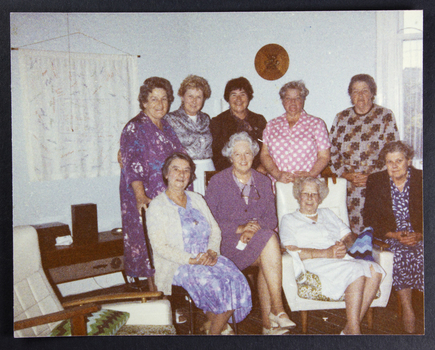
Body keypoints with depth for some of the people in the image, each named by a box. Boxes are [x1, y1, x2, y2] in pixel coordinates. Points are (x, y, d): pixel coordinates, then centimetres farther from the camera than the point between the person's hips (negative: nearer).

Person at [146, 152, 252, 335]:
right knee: (216, 285, -28)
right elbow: (160, 247, -9)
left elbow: (215, 230, 13)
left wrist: (212, 251, -8)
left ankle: (214, 324, 2)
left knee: (236, 281, -20)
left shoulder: (197, 199, 16)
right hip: (177, 266, -5)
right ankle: (219, 327, 0)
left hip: (206, 258, 5)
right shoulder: (157, 206, -2)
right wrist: (192, 260, -19)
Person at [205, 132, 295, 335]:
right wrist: (239, 229, -16)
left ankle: (268, 324, -21)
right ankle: (277, 309, -27)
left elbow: (271, 219, 8)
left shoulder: (263, 182, 14)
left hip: (258, 237, 4)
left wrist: (256, 227, -14)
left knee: (267, 261, -30)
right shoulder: (218, 182, 4)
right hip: (228, 242, -3)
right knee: (269, 240, -30)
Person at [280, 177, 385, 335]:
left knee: (375, 271, -25)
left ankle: (350, 329, -24)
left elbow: (350, 236, 22)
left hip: (342, 260, 6)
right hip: (314, 263, -5)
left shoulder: (328, 214, 31)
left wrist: (345, 245, -4)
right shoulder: (289, 220, 14)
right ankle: (354, 331, -28)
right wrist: (326, 253, -13)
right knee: (356, 271, -32)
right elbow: (292, 252, -2)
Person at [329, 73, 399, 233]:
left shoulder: (385, 116, 5)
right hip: (347, 188, 2)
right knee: (349, 234, -3)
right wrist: (347, 175, -4)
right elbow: (332, 152, 9)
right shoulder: (341, 118, 11)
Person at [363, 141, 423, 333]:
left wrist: (419, 235, -17)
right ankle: (407, 310, -17)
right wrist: (394, 235, -13)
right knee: (402, 255, -31)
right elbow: (370, 219, 1)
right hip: (391, 237, 0)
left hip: (419, 236, 0)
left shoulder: (421, 179, 2)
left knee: (420, 257, -30)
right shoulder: (375, 181, 4)